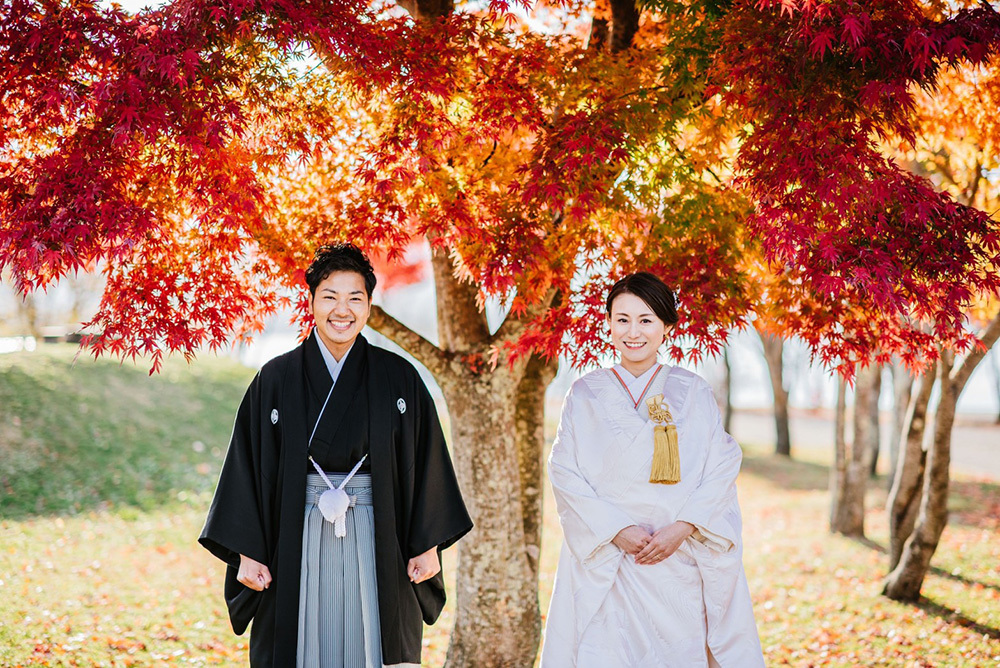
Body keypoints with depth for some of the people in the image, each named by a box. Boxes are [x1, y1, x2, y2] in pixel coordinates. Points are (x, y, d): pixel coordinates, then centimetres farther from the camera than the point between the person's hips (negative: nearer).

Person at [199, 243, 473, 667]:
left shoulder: (399, 378, 2)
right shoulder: (275, 381, 2)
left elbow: (425, 461, 5)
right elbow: (247, 467, 2)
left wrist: (429, 544, 1)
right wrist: (246, 552, -3)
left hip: (377, 541, 0)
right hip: (300, 542, 0)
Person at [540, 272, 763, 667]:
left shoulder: (693, 393, 6)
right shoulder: (586, 394, 5)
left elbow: (723, 469, 0)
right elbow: (564, 473, -1)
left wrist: (682, 527, -13)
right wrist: (617, 530, -12)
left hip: (681, 558, 1)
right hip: (607, 561, 0)